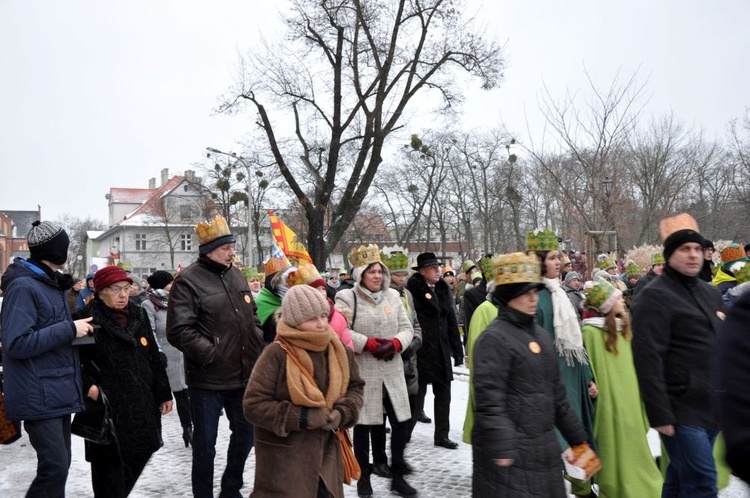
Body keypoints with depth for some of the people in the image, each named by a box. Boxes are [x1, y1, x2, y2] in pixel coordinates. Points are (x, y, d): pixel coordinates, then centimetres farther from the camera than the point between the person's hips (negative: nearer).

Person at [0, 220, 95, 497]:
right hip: (39, 397, -9)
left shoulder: (51, 284, 14)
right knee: (55, 466, -10)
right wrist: (69, 329, -19)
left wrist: (77, 327, 8)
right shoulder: (22, 286, -14)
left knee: (60, 464, 14)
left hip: (59, 392, 9)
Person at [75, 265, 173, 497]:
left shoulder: (139, 316, 10)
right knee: (110, 466, -1)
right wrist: (88, 387, -21)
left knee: (138, 456, 15)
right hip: (107, 407, -6)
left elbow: (154, 358, 14)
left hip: (142, 406, 6)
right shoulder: (87, 320, -8)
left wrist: (163, 393, 14)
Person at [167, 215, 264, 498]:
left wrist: (257, 344, 8)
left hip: (242, 375, 7)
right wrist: (210, 353, -19)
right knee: (205, 444, 7)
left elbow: (252, 316, 20)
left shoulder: (236, 276, 9)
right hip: (207, 379, -7)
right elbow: (179, 330, -19)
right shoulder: (188, 281, -12)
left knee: (246, 433, 19)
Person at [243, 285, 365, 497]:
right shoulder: (276, 354, -19)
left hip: (326, 451, 6)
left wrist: (343, 413, -10)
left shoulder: (339, 350, -1)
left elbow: (355, 387, 11)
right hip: (283, 457, -5)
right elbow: (253, 405, -17)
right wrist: (301, 417, -22)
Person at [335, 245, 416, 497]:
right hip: (362, 371, -4)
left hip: (393, 370, 4)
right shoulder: (347, 297, -5)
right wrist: (369, 344, -18)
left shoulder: (393, 296, 9)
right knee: (363, 425, 8)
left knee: (401, 422, 6)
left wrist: (395, 344, -10)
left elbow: (407, 328, 9)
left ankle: (397, 476, 25)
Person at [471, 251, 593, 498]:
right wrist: (500, 448, -24)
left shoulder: (541, 335, 13)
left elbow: (556, 392, 19)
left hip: (544, 448, 8)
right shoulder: (494, 339, -14)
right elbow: (489, 399, -20)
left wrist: (577, 436, 20)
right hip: (510, 453, -8)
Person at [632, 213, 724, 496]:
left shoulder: (710, 294, 15)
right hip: (681, 412, -8)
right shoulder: (655, 297, -12)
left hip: (712, 409, 8)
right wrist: (660, 415, -20)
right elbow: (648, 361, -18)